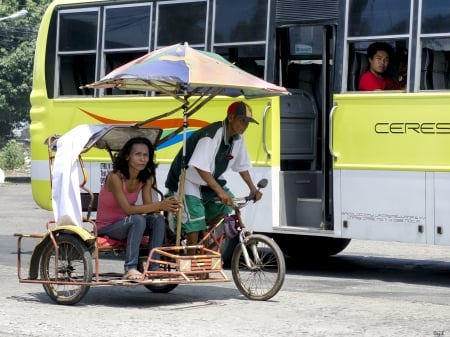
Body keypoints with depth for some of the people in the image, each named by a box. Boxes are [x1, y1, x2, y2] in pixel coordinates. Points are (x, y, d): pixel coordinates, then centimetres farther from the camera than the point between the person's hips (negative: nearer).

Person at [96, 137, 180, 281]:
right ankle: (130, 269, -35)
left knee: (158, 219, -20)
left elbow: (148, 207, -10)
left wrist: (165, 206, -32)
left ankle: (154, 267, -22)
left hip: (124, 224, 6)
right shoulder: (115, 177, -23)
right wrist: (159, 205, -37)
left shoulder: (146, 178, -3)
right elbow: (127, 209, -30)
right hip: (106, 227, -6)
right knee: (138, 219, -34)